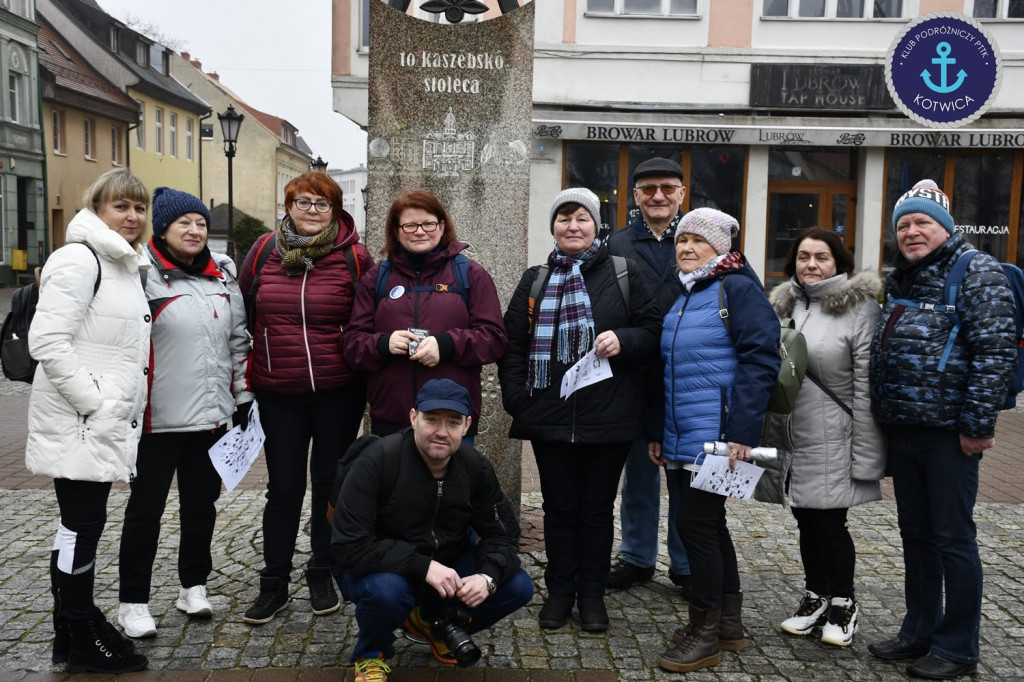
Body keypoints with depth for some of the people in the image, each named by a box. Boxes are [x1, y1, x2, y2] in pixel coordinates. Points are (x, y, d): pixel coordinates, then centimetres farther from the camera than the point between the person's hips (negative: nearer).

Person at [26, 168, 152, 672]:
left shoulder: (126, 266, 16)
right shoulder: (78, 261, -14)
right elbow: (47, 342, -21)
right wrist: (95, 403, -20)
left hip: (105, 421, 9)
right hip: (76, 422, -9)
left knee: (81, 526, 17)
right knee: (82, 526, -1)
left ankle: (73, 627, 29)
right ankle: (79, 642, 13)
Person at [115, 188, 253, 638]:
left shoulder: (222, 275, 10)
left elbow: (238, 340, 15)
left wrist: (244, 397, 13)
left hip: (211, 416, 6)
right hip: (158, 419, -5)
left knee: (202, 502, 15)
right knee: (146, 508, 5)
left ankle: (194, 586, 30)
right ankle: (133, 601, 19)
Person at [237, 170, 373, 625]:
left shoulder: (354, 257, -4)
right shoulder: (264, 252, 3)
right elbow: (242, 314, 11)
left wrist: (370, 381, 1)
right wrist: (243, 376, 11)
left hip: (338, 392, -1)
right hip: (278, 395, 1)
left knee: (330, 483, 11)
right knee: (283, 487, 6)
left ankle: (322, 574, 28)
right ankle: (274, 583, 20)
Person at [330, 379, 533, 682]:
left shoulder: (475, 466, -10)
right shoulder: (377, 460, -25)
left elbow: (501, 532, -4)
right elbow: (349, 547, -29)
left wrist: (488, 576, -26)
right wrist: (422, 566, -35)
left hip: (446, 564, 5)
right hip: (381, 568, -4)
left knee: (518, 587, -13)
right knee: (387, 589, -38)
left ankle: (434, 622, 15)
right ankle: (371, 654, -1)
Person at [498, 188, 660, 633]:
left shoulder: (623, 274, 4)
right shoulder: (535, 281, 10)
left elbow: (652, 331, 4)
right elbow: (512, 343, 9)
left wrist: (624, 340, -17)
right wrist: (515, 396, -2)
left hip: (608, 417, -1)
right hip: (549, 416, 2)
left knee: (597, 508, 10)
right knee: (559, 506, 11)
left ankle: (592, 594, 25)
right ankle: (560, 590, 26)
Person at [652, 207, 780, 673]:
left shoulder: (737, 289, -8)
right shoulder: (682, 297, 17)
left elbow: (760, 359, -16)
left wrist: (741, 432, -22)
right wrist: (660, 433, 18)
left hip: (716, 437, -8)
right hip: (681, 440, 8)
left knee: (695, 523, -6)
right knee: (708, 525, 14)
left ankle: (704, 634, 7)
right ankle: (728, 625, 26)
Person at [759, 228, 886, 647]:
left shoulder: (859, 307, -7)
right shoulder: (783, 305, 11)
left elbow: (866, 385, -11)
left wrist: (864, 451, -14)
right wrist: (767, 434, 15)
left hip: (832, 442, -5)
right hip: (791, 439, 6)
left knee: (830, 523, -1)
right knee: (806, 521, 14)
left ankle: (843, 604, 20)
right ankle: (815, 597, 30)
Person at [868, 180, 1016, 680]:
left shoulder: (977, 272, -8)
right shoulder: (900, 280, 15)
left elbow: (995, 351, -15)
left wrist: (978, 423, -18)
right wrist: (883, 417, 15)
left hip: (949, 431, -7)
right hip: (902, 428, 7)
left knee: (953, 538, 2)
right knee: (915, 534, 15)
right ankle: (919, 631, 29)